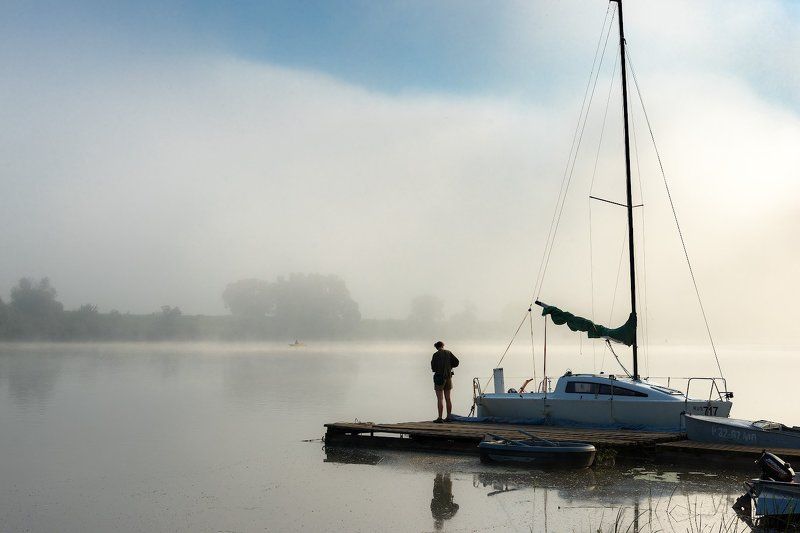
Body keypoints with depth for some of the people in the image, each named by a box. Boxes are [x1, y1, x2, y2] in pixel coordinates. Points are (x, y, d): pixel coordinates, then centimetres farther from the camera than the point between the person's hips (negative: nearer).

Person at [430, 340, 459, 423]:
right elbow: (456, 362, 3)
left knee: (440, 399, -5)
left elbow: (433, 367, -13)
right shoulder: (448, 353, 4)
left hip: (439, 377, -5)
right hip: (448, 377, 5)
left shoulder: (436, 355, -10)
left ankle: (440, 418, -8)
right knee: (448, 398, 10)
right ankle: (448, 417, 12)